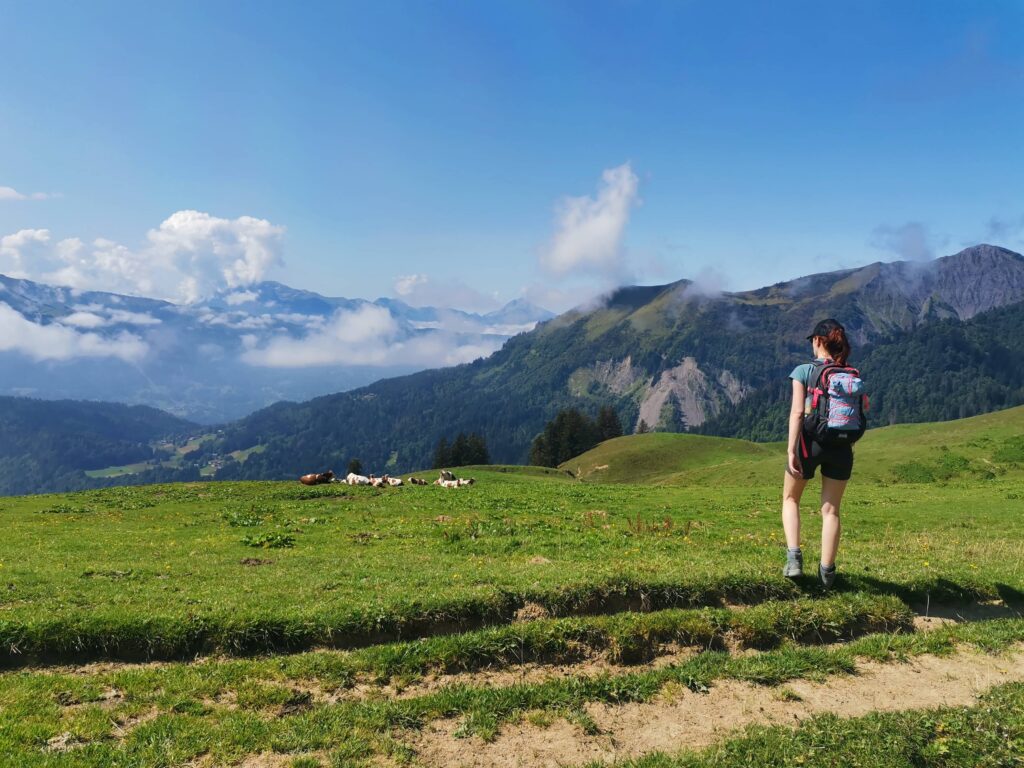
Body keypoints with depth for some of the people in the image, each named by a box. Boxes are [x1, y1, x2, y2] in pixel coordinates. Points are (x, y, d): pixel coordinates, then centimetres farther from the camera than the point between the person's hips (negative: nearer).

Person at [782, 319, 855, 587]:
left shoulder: (803, 371, -7)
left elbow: (797, 412, -13)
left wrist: (791, 450, -12)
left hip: (810, 441, -3)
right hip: (841, 446, 3)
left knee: (790, 498, 18)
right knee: (831, 509, 11)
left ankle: (794, 557, 4)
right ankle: (827, 571, 15)